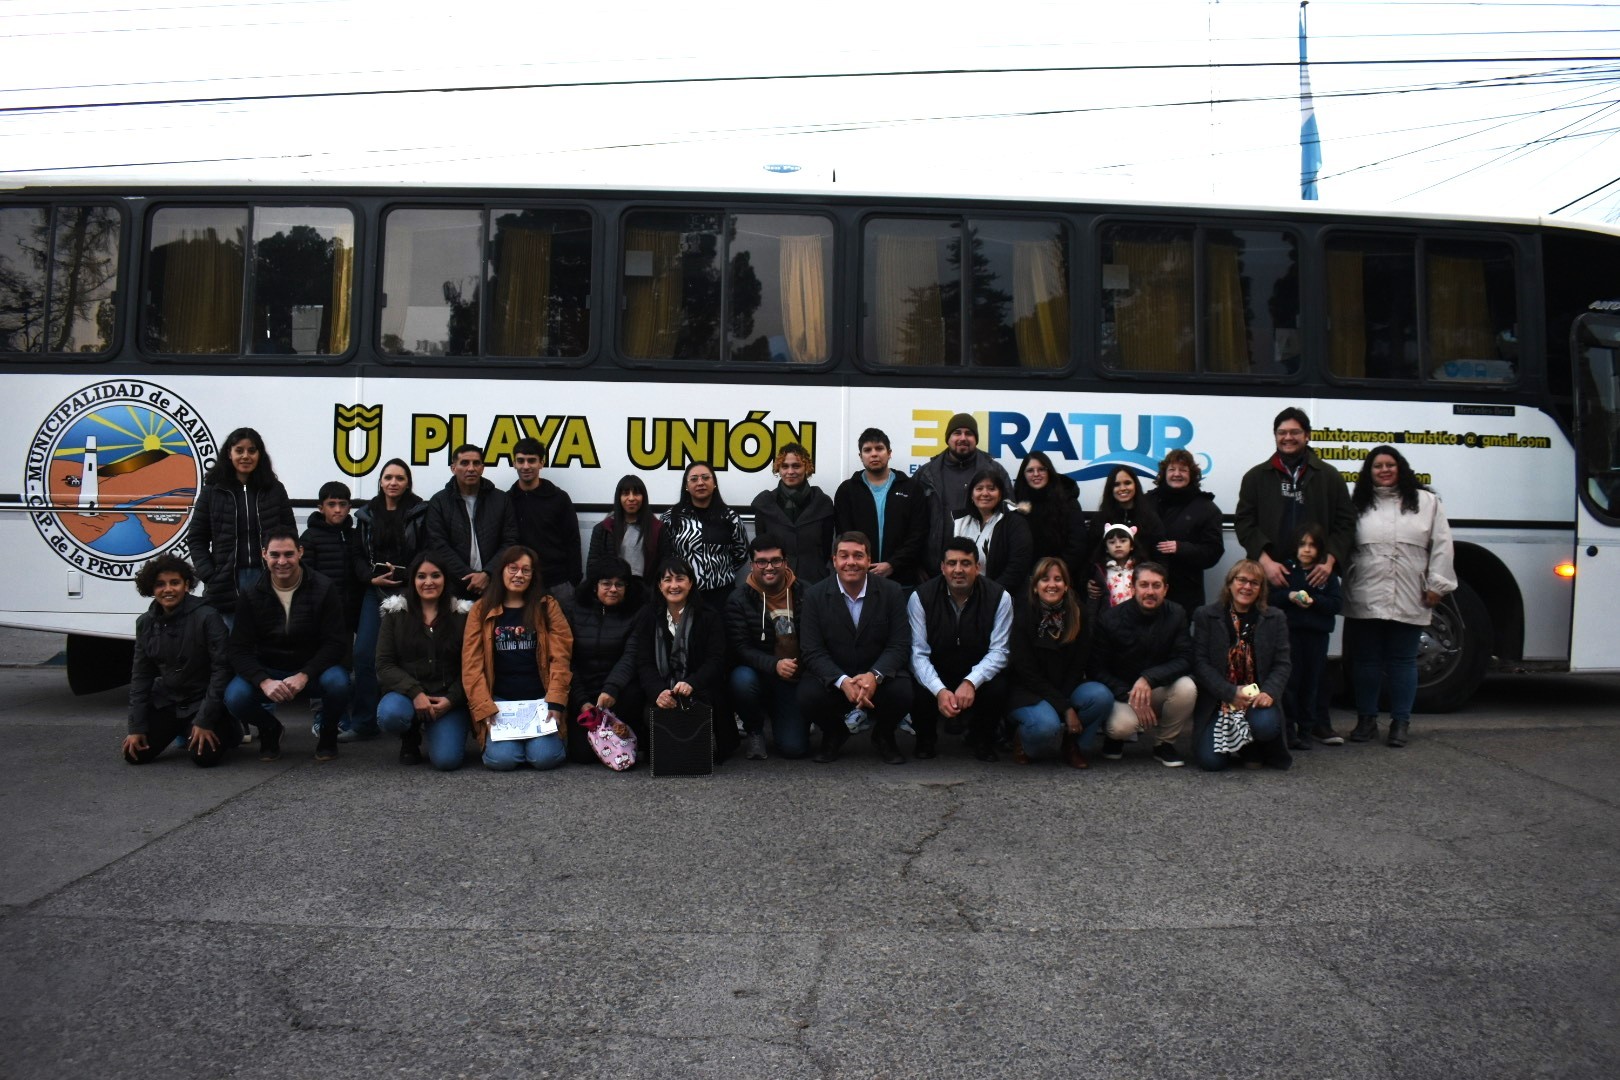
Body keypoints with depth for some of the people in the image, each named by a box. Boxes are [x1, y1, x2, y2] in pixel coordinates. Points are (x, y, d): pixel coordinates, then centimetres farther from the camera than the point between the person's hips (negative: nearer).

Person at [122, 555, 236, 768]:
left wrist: (205, 721, -20)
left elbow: (222, 668, -18)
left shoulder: (206, 616, -18)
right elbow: (141, 676, 5)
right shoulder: (146, 623, 1)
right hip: (166, 701, 6)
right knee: (134, 754, -6)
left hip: (202, 701, -5)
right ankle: (182, 730, 22)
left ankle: (227, 729, 11)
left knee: (204, 756, -23)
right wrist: (137, 727, -1)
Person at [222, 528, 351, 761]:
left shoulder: (323, 588, -10)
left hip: (313, 672, -1)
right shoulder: (251, 595, -4)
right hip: (268, 672, 2)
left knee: (337, 682, -35)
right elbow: (240, 650, -8)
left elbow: (336, 643, -14)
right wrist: (264, 681, -28)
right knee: (235, 697, -29)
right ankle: (270, 730, 8)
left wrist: (304, 676, -28)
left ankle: (328, 732, 0)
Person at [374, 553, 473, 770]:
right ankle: (411, 737, 4)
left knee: (447, 759, -23)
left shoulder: (462, 615, 3)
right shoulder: (395, 613, 4)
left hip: (448, 700, -1)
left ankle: (434, 732, 16)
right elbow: (384, 665, -2)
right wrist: (415, 693, -17)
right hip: (406, 694, 1)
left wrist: (451, 699, -14)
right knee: (390, 714, -35)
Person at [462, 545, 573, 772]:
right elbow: (472, 664, 0)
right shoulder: (481, 610, 5)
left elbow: (560, 657, -2)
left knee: (544, 757, -21)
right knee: (501, 758, -22)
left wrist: (555, 702, -12)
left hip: (540, 699, 0)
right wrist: (485, 708, -10)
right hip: (500, 701, 0)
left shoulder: (548, 606, 5)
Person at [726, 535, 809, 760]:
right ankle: (753, 732, -5)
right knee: (742, 679, -36)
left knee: (795, 747, -14)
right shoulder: (739, 600, -6)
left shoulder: (805, 593, -1)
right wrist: (775, 665, -29)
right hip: (759, 676, -1)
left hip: (795, 681, 1)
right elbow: (741, 648, -13)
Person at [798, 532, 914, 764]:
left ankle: (883, 735, 7)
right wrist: (843, 682, -29)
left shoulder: (892, 592, -5)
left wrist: (874, 676, -30)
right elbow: (813, 652, -11)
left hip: (878, 678, 0)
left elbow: (900, 646, -9)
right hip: (832, 679, 0)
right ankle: (833, 735, 8)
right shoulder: (814, 595, -5)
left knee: (902, 692, -31)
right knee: (808, 695, -30)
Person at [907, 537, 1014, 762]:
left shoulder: (999, 597, -11)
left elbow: (998, 651, -14)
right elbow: (919, 653, -16)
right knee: (919, 694, -32)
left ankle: (981, 740, 5)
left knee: (998, 690, -30)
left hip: (979, 676, 1)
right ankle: (926, 739, 6)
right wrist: (940, 691, -34)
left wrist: (971, 682, -33)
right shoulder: (921, 597, -12)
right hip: (935, 677, -1)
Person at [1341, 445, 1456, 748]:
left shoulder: (1426, 502, 7)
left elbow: (1441, 545, 4)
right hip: (1365, 599, 1)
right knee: (1365, 659, 6)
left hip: (1409, 601, -1)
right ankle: (1366, 720, 16)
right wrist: (1344, 588, 1)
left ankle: (1400, 723, 12)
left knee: (1403, 660, 4)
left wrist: (1437, 585, -2)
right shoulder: (1358, 505, 10)